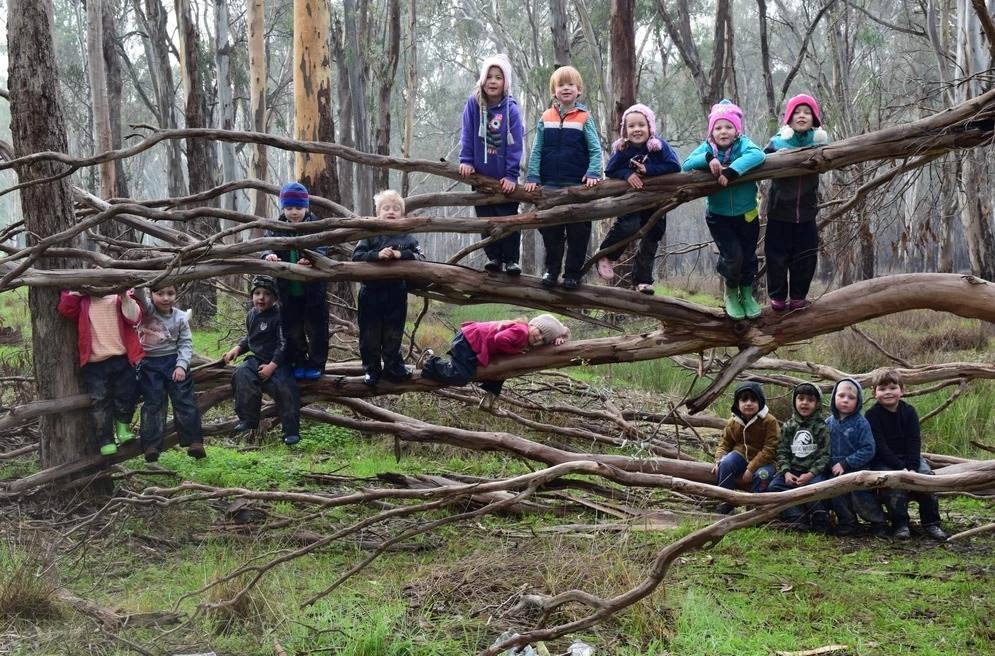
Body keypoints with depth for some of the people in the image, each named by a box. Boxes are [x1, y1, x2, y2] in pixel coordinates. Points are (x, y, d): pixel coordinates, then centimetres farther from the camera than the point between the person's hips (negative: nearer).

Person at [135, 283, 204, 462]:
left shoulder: (181, 317, 0)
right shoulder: (147, 310, -4)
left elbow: (186, 344, 1)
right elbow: (140, 296, -25)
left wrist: (181, 365, -12)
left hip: (174, 362, 1)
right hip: (149, 364, -1)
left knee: (184, 400, -3)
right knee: (153, 404, -2)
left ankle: (194, 441, -1)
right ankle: (151, 446, -2)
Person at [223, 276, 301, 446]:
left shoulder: (279, 316, -11)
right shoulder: (252, 315, 11)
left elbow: (283, 344, -15)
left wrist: (272, 366, -22)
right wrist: (237, 348, 8)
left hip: (277, 363, -5)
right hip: (256, 359, 5)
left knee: (285, 386, -29)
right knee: (242, 374, -25)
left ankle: (291, 430, -16)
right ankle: (247, 419, -13)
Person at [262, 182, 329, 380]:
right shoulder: (276, 229, 1)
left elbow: (322, 249, -17)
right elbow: (266, 245, -10)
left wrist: (311, 260, -40)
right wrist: (268, 255, -35)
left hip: (313, 290, -2)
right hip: (288, 291, 2)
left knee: (316, 328, 6)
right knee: (292, 330, 12)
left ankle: (316, 364, 20)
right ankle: (298, 363, 26)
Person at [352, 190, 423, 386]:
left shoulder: (406, 238, 4)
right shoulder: (370, 235, 0)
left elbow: (420, 257, -6)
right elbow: (356, 256, -9)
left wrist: (401, 255, -22)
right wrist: (377, 255, -23)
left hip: (396, 295, 1)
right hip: (371, 293, -1)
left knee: (393, 334, 11)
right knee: (370, 334, 6)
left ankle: (393, 367, 23)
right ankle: (371, 370, 17)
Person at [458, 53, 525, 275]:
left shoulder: (511, 109, -10)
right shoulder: (474, 104, -5)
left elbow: (515, 144, -10)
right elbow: (467, 134, -1)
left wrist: (511, 174, -14)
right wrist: (466, 161, -8)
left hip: (504, 176, -2)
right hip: (481, 174, 2)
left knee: (508, 216, 2)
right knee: (486, 217, 7)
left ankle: (511, 259, 9)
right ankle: (493, 256, 15)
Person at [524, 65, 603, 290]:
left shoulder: (584, 118, 0)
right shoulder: (546, 118, 6)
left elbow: (595, 150, -2)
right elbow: (536, 150, 8)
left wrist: (593, 174, -16)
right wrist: (533, 177, -1)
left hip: (577, 186, -2)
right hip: (550, 185, 2)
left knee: (578, 232, 1)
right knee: (550, 230, 6)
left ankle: (573, 272, 9)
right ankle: (551, 269, 17)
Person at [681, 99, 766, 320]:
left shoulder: (742, 144, -12)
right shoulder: (707, 147, -7)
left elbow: (757, 155, -33)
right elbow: (686, 165, -19)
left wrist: (731, 171, -42)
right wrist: (708, 159, -35)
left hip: (747, 214, 1)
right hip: (719, 216, -1)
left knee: (748, 255, 11)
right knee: (733, 256, -10)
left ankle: (747, 294, 36)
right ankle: (730, 294, 18)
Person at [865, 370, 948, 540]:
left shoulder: (909, 411, 2)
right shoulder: (872, 415, -9)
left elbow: (915, 442, -5)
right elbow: (880, 446, -16)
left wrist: (912, 467, -21)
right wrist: (901, 468, -24)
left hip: (909, 457, 4)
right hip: (883, 460, -3)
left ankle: (931, 523, -11)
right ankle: (900, 524, -21)